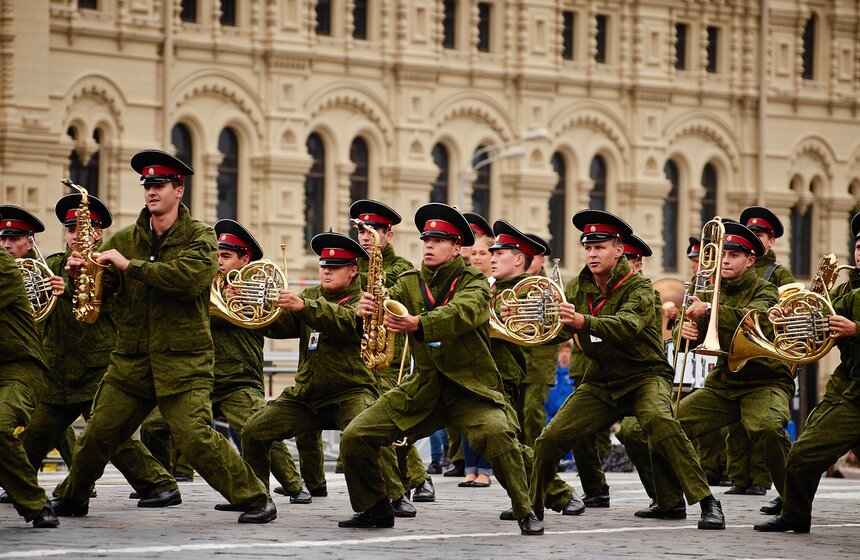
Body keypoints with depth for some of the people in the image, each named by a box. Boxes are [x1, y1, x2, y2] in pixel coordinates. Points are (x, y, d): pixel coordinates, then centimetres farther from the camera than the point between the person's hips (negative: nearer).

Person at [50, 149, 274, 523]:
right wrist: (80, 271, -15)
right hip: (131, 361, 4)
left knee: (194, 437, -15)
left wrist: (130, 266, -20)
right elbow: (100, 290, 8)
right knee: (98, 434, 6)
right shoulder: (125, 239, 11)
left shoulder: (199, 237, -1)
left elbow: (191, 278, -21)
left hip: (184, 361, -4)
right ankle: (70, 499, 28)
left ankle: (256, 500, -3)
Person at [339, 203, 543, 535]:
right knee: (354, 438, -3)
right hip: (423, 389, 5)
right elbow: (386, 305, -10)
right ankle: (375, 510, 18)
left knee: (496, 433, -33)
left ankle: (525, 513, -17)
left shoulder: (473, 284, -7)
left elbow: (460, 314, -28)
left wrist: (418, 324, -47)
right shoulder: (409, 283, 7)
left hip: (469, 388, -4)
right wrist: (364, 313, -35)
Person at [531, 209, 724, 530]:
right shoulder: (578, 288, 3)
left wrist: (582, 321, -51)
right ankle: (532, 503, 23)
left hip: (645, 375, -5)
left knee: (657, 419, -35)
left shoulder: (638, 287, -15)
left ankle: (708, 503, -32)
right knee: (550, 439, -4)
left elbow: (627, 325, -34)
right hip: (602, 380, 5)